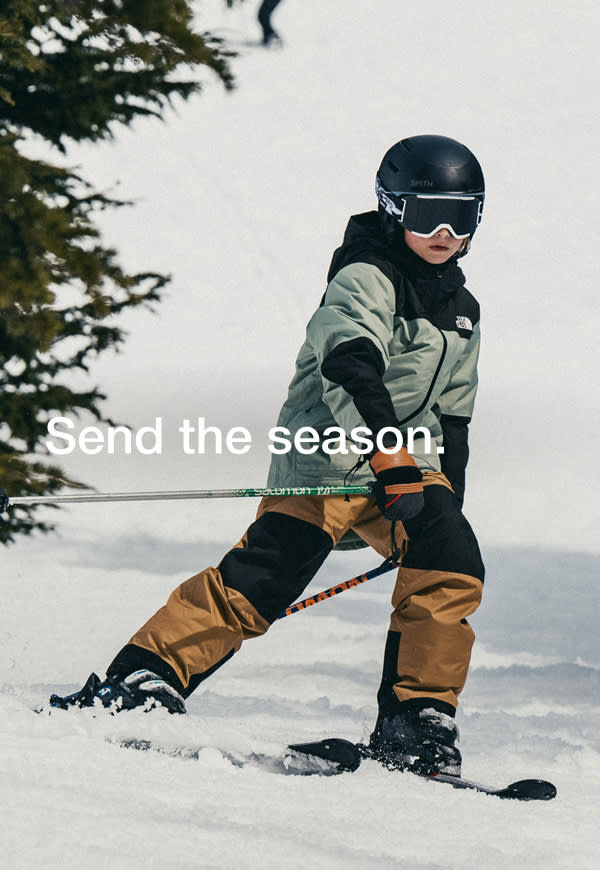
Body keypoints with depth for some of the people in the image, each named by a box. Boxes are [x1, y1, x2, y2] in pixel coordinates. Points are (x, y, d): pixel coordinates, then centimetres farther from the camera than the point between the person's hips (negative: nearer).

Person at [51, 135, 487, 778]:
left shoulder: (461, 313, 16)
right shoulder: (364, 281, -8)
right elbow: (352, 367, -26)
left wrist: (448, 500, 19)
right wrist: (390, 458, -36)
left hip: (408, 463, 6)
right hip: (327, 459, -6)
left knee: (453, 568, -16)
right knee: (257, 582, -16)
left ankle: (415, 725, -9)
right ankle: (141, 680, -9)